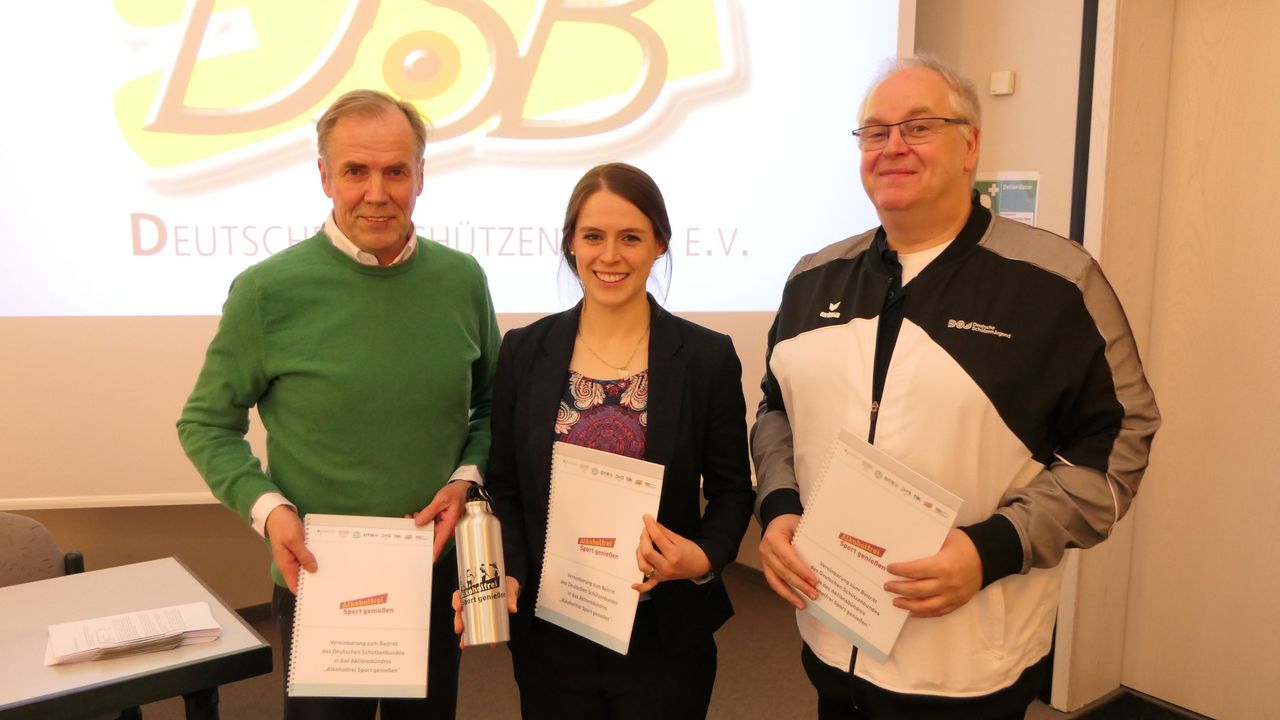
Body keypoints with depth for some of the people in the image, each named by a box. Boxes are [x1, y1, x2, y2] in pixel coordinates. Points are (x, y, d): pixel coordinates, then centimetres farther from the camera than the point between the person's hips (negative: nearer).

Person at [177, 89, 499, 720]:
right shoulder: (269, 290, -14)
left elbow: (490, 403, 8)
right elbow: (206, 424, -3)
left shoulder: (461, 279, -4)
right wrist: (267, 508, -17)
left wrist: (467, 477, -8)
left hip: (439, 569, 3)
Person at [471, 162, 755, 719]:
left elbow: (731, 490, 1)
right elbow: (504, 486, 3)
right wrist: (507, 576, -12)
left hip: (664, 637, -1)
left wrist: (704, 558, -17)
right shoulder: (524, 351, 0)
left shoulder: (709, 357, -5)